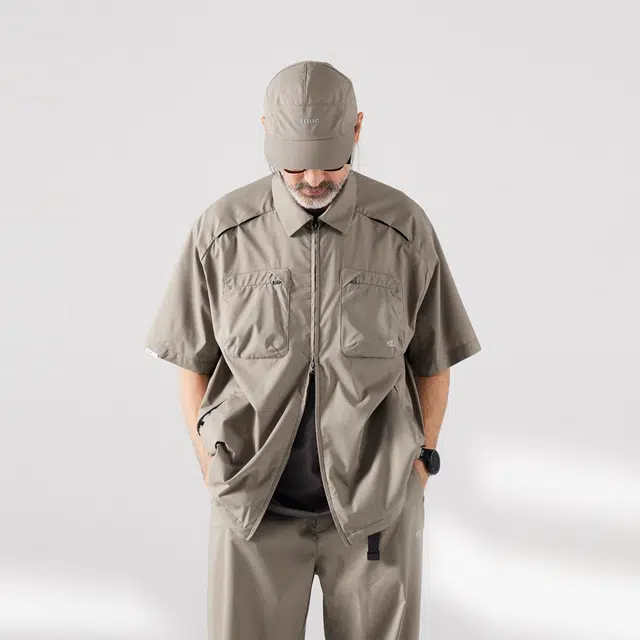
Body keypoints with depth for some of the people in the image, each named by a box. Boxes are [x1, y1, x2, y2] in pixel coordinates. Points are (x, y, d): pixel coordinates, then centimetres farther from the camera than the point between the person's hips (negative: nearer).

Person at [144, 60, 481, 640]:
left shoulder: (404, 227, -8)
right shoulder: (222, 232, -8)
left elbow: (432, 359, 3)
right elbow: (194, 362, 3)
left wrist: (419, 467, 3)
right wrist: (215, 480, 4)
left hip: (376, 505, 0)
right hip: (256, 504, 0)